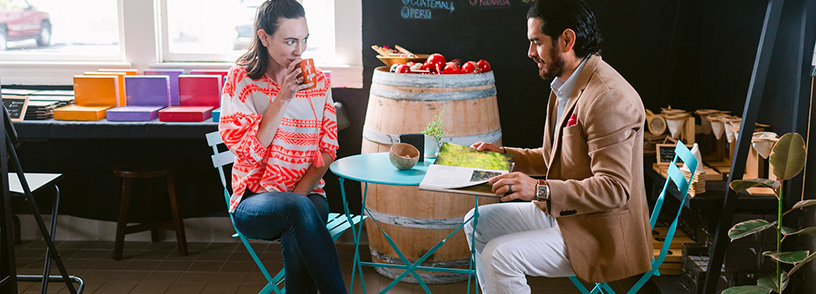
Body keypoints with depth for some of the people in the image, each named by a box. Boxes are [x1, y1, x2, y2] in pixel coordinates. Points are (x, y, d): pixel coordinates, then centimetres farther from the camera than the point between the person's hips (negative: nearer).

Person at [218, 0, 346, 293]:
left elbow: (327, 149, 6)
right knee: (298, 211, -36)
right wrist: (283, 98, -17)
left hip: (307, 195, 2)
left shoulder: (318, 81, 7)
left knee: (296, 239, -34)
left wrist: (300, 191, -10)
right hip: (254, 202, -2)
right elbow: (250, 152, -10)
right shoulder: (240, 80, -1)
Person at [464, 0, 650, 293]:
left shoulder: (609, 98, -25)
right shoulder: (564, 87, 8)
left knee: (499, 255, -21)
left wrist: (540, 190, -34)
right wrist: (505, 154, 8)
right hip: (562, 212, 10)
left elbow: (614, 188, -28)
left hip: (601, 235, -10)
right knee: (477, 223, 10)